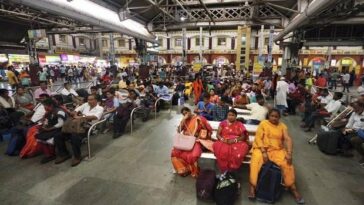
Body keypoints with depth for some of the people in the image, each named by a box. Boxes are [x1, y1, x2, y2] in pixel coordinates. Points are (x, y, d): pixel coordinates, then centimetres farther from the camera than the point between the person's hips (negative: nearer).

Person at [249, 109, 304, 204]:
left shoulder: (282, 126, 8)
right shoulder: (263, 123, -1)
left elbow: (288, 139, -1)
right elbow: (258, 138, -8)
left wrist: (289, 153, -17)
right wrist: (263, 152, -20)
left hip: (277, 150, 3)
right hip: (262, 148, -2)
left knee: (287, 163, -23)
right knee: (255, 162, -30)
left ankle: (292, 187, -4)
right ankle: (252, 186, -22)